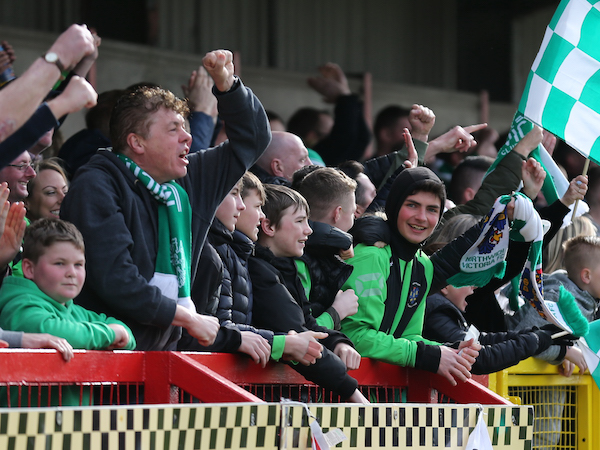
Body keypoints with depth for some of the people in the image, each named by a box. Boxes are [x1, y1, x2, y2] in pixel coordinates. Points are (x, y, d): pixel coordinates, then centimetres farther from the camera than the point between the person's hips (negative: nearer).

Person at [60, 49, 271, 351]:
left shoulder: (188, 180, 15)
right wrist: (190, 319, -11)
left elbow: (251, 139, 30)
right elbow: (114, 279, -18)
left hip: (162, 351, 7)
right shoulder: (96, 187, -8)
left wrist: (226, 83, 15)